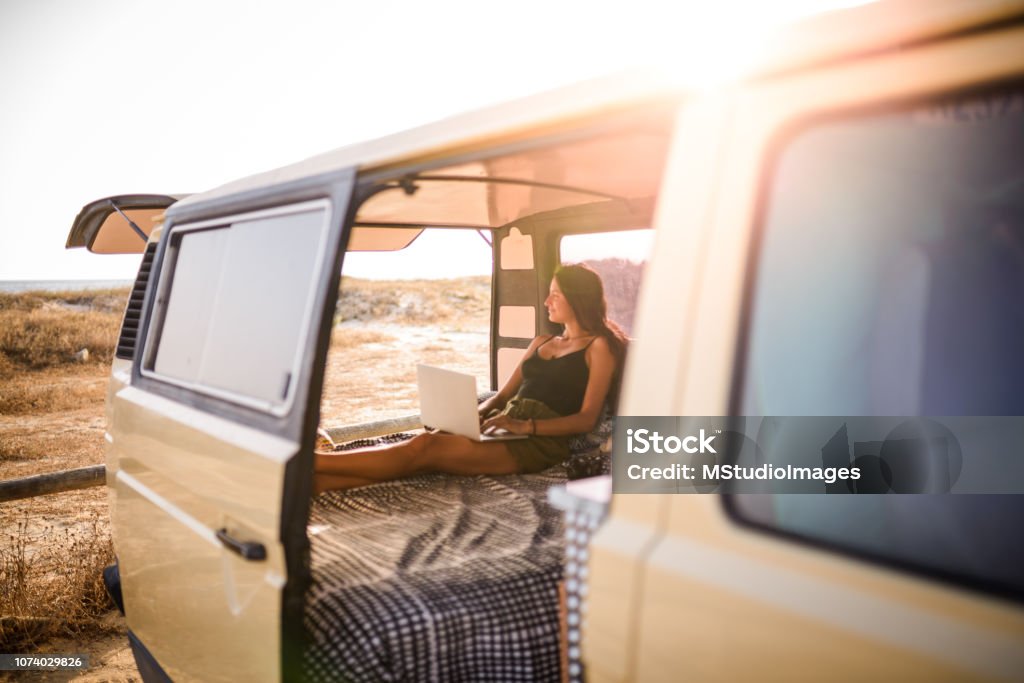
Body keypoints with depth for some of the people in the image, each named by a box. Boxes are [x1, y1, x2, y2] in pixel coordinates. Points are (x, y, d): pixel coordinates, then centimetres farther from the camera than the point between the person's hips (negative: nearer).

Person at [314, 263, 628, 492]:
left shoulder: (599, 347, 2)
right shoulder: (541, 342, 25)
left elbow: (587, 419, -9)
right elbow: (503, 395, 22)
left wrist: (525, 426, -20)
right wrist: (476, 413, -1)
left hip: (540, 442, -6)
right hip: (506, 429, 7)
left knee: (424, 449, -24)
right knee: (426, 440, -21)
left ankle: (313, 462, -28)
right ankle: (306, 482, -33)